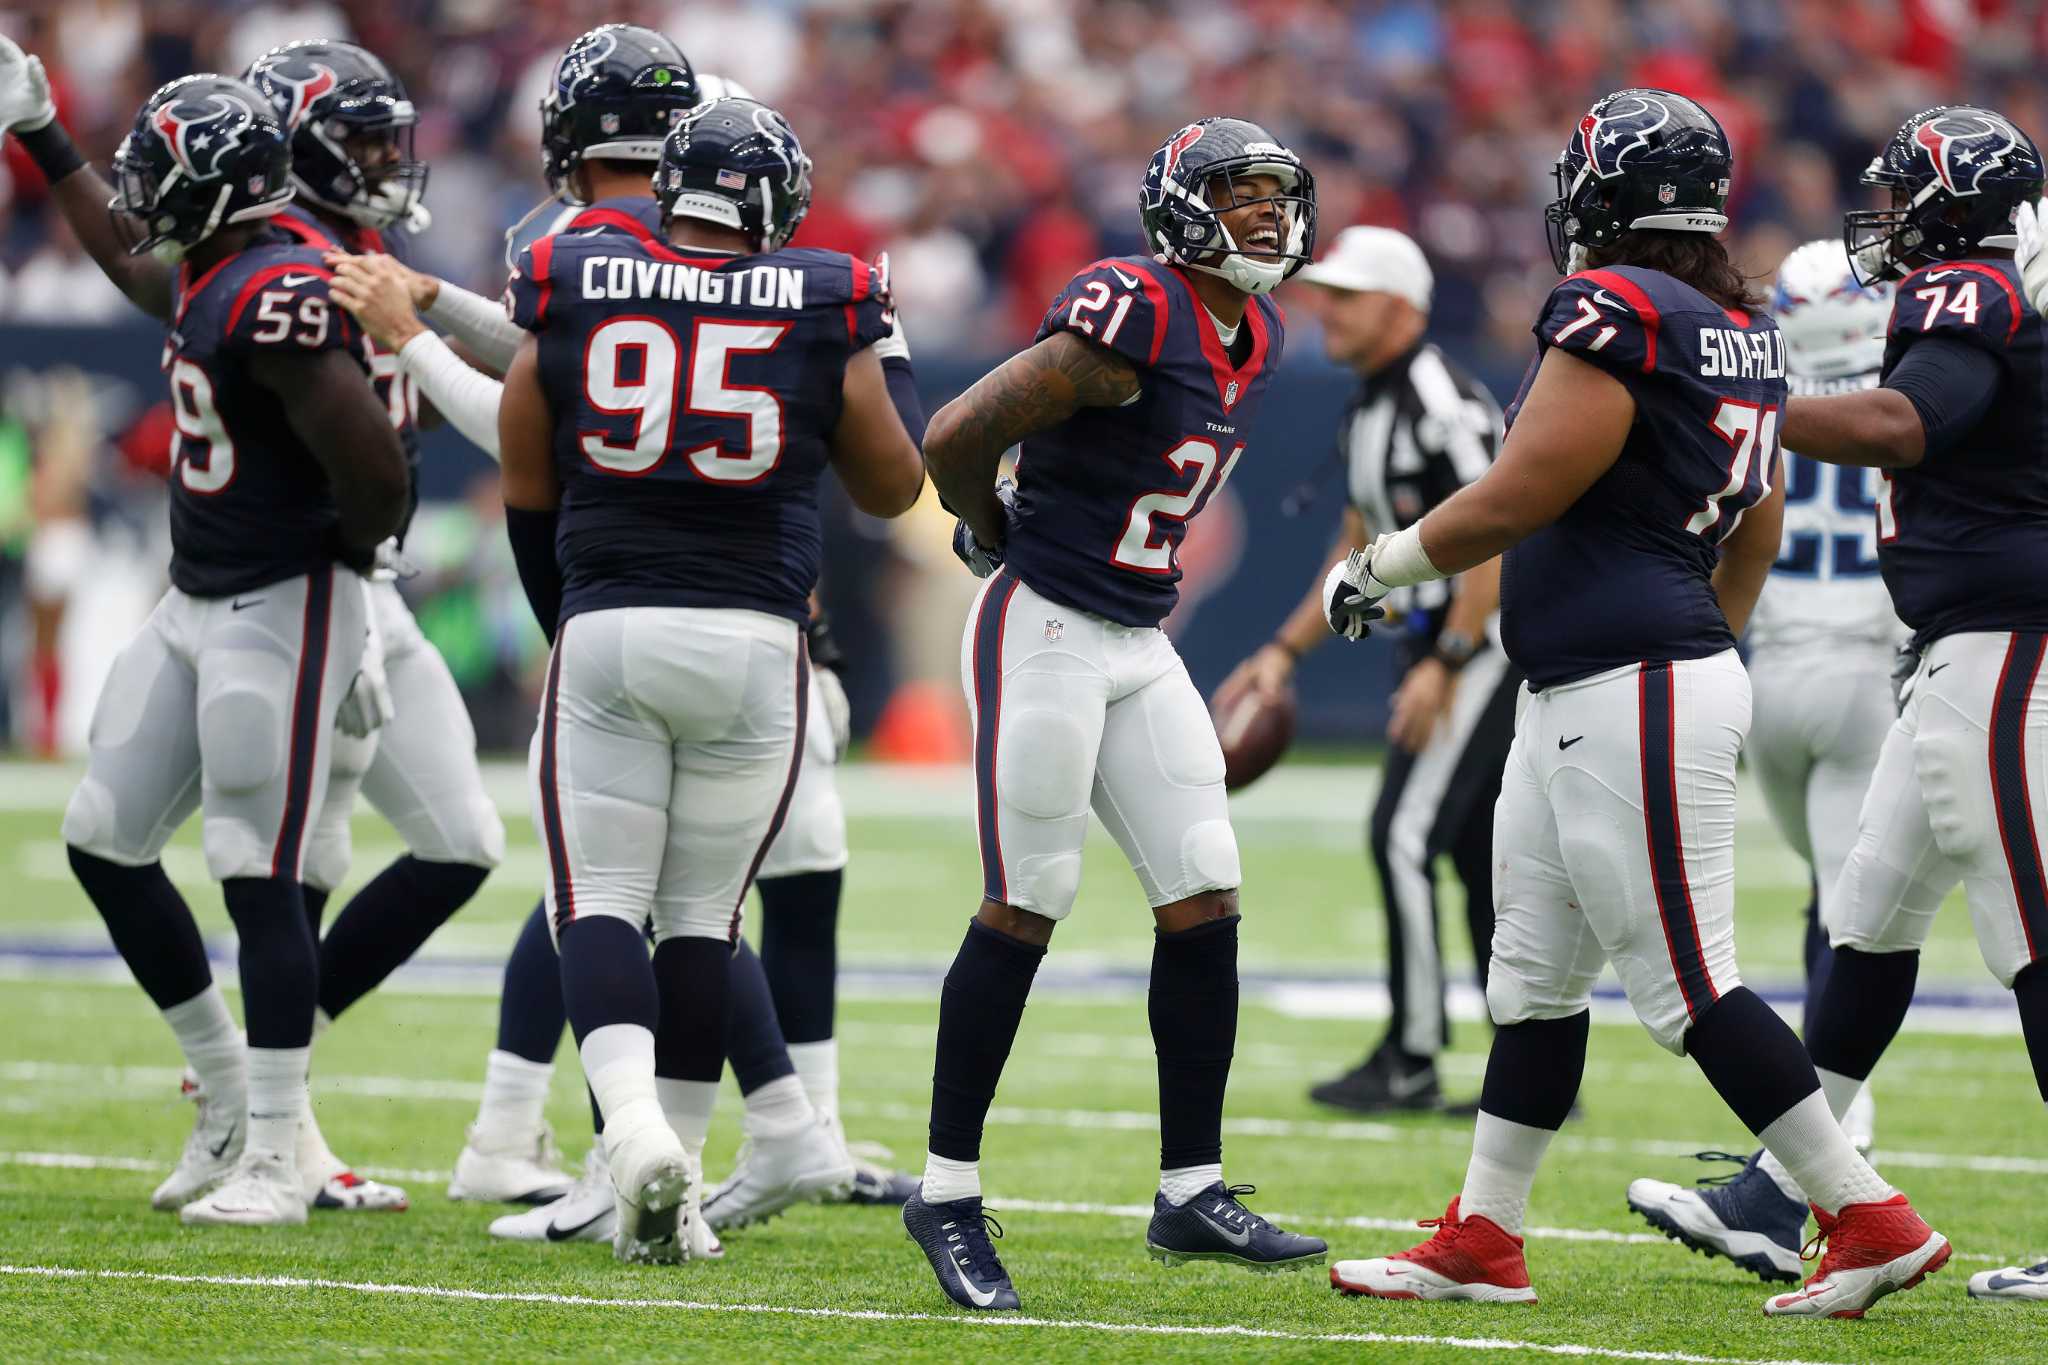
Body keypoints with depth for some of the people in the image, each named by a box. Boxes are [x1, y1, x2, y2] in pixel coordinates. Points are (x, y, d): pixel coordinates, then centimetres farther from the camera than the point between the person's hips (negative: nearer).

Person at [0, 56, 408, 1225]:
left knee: (261, 878, -7)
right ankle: (230, 1097, 22)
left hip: (280, 615, -10)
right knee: (106, 842, 12)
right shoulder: (209, 278, 8)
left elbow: (374, 469, -26)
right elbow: (127, 258, 33)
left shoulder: (278, 302, -22)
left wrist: (340, 558, -8)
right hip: (195, 604, 10)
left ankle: (274, 1158, 0)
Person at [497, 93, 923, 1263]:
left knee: (602, 902, 3)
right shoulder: (823, 315, 0)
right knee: (702, 913, 11)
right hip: (753, 641, 0)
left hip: (605, 632, 0)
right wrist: (871, 359, 28)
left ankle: (635, 1123, -22)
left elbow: (528, 498, 11)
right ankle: (678, 1170, 10)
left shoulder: (570, 299, 2)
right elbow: (894, 490, 13)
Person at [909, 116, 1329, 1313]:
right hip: (1046, 632, -8)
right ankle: (947, 1193, 5)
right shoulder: (1135, 316, -19)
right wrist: (1000, 537, 0)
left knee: (1205, 904, 4)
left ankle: (1193, 1192, 11)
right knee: (1024, 912, -5)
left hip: (1140, 646, 8)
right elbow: (958, 439, -18)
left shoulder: (1257, 341, 9)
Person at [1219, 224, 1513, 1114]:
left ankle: (1412, 1062, -3)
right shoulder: (1368, 410, 14)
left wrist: (1444, 665, -24)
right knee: (1481, 854, 10)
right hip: (1439, 646, 10)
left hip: (1483, 641, -10)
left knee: (1405, 836, -10)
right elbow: (1361, 550, 23)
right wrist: (1285, 652, 18)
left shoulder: (1444, 404, -18)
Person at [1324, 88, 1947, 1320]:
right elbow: (1759, 528, 22)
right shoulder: (1743, 332, 12)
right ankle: (1481, 1240, 20)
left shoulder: (1616, 317, -16)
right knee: (1535, 972, 14)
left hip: (1632, 696, -10)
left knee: (1687, 984, -7)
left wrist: (1379, 569, -1)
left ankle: (1872, 1221, -6)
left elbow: (1513, 503, -16)